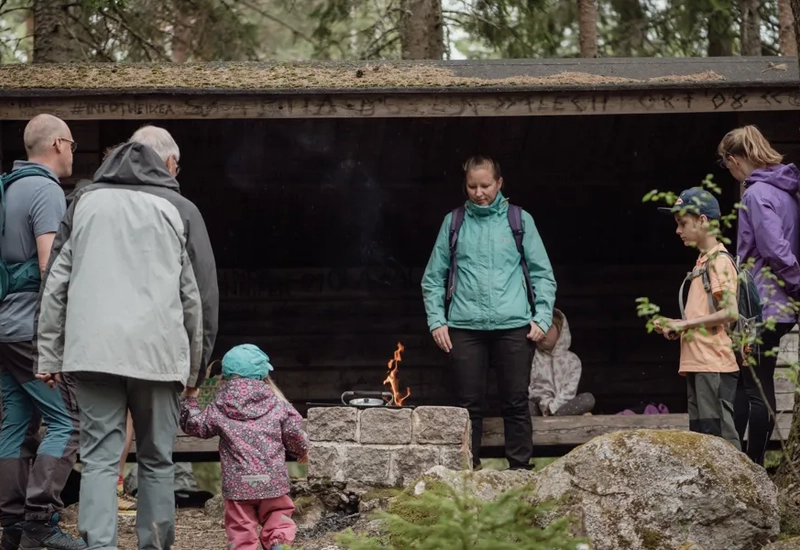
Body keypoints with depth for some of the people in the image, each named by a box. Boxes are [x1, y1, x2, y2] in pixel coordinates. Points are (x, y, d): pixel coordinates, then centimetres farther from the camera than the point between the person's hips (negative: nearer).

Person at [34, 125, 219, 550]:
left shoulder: (86, 201, 13)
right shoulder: (179, 209, 6)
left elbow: (55, 283, 10)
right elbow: (199, 294, 6)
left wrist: (49, 354, 12)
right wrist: (197, 363, 13)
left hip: (92, 351, 1)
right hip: (157, 351, -1)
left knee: (99, 458, 0)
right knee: (156, 460, 10)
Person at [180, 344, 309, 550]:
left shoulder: (219, 410, 0)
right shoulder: (277, 406, 1)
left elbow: (193, 425, 9)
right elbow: (294, 435, 5)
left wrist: (189, 398, 24)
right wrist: (302, 450, 26)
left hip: (238, 484, -1)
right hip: (272, 481, 1)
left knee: (241, 527, 5)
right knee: (278, 518, 14)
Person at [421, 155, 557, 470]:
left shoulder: (520, 220, 8)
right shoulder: (454, 222, 10)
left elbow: (543, 274, 9)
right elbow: (433, 278, 12)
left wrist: (542, 318, -1)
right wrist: (436, 321, 2)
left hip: (514, 326, -1)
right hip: (465, 327, 1)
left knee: (516, 403, 1)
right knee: (469, 405, 1)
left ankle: (520, 468, 7)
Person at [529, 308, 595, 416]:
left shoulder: (572, 359, 10)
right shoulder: (532, 357, 10)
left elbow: (569, 391, -2)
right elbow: (530, 387, 1)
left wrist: (552, 407, -16)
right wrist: (545, 404, -16)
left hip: (561, 407, 1)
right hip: (538, 408, -1)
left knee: (588, 399, -28)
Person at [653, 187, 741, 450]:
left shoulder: (719, 260, -10)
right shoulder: (703, 260, 18)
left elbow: (730, 312, -20)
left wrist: (684, 323, -14)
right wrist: (675, 326, 9)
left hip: (714, 366, -10)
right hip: (698, 364, 10)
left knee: (721, 435, -10)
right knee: (700, 434, 12)